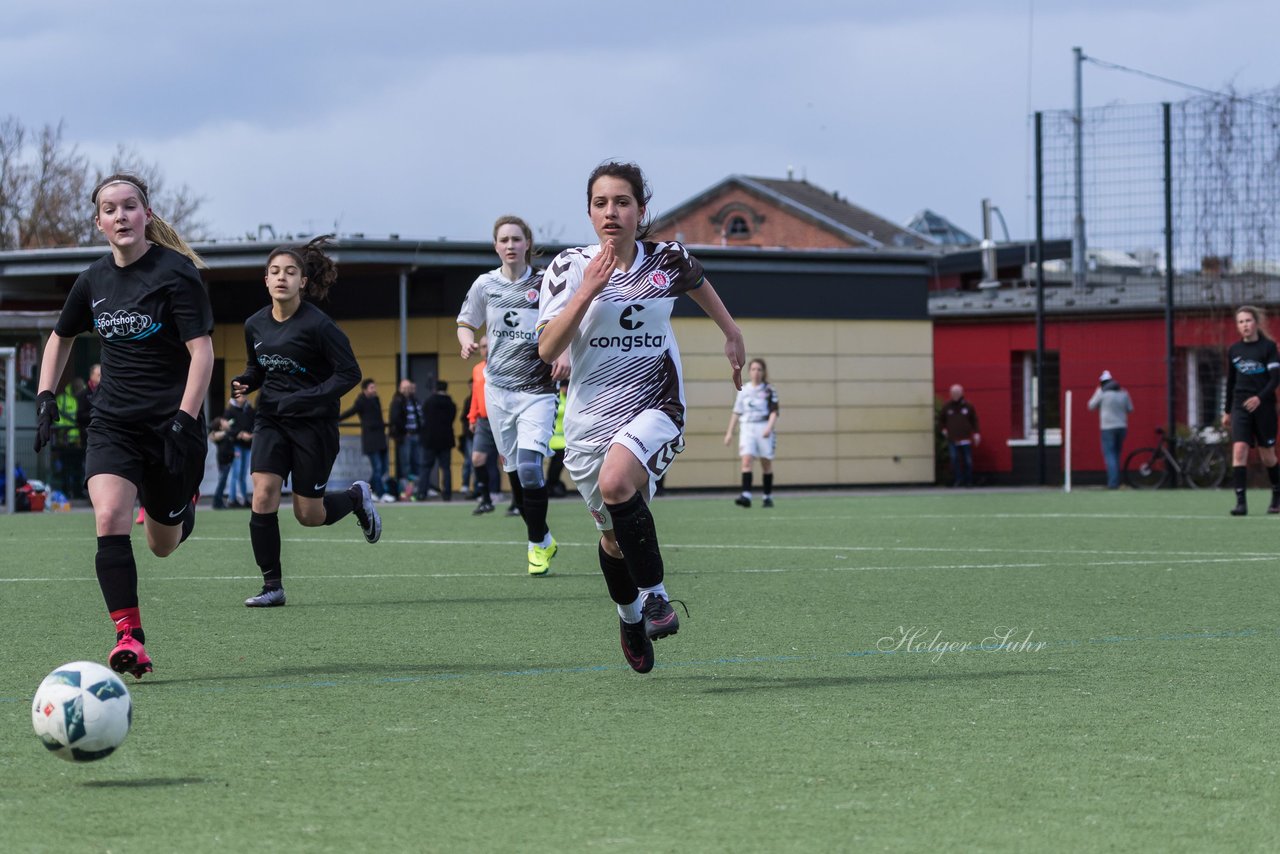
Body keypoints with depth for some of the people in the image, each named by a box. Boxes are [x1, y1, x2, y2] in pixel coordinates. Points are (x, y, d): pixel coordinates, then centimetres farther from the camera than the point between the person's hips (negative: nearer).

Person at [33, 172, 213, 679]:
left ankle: (182, 505, 46)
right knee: (109, 519, -22)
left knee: (162, 546, 9)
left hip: (170, 423, -3)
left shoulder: (176, 272, -11)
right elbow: (61, 339, 22)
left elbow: (202, 351, -14)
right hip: (113, 423, 3)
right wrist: (45, 398, 11)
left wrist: (184, 422, -23)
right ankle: (129, 638, -23)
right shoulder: (94, 280, 5)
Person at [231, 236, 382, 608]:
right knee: (263, 495, -15)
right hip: (271, 420, 4)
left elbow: (349, 373, -14)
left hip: (315, 424, -4)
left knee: (309, 516, 1)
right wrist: (244, 382, -5)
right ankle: (272, 586, -6)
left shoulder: (317, 324, -16)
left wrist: (304, 399, -24)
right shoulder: (255, 325, 1)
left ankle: (356, 496, 35)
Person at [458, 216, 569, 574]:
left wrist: (565, 354, -9)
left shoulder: (546, 283, -1)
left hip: (538, 388, -3)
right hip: (498, 389, 3)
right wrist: (467, 340, -5)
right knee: (514, 471, 5)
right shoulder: (485, 285, 5)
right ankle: (544, 539, 23)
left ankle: (537, 544, -4)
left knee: (529, 466, -18)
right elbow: (465, 323, 18)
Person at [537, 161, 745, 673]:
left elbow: (698, 284, 24)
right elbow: (547, 349, -14)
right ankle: (629, 617, 43)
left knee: (616, 482, -33)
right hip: (591, 415, 2)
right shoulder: (570, 267, -5)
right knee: (613, 535, 14)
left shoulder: (668, 260, -2)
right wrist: (588, 290, -22)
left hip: (654, 406, -2)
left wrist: (732, 335, 33)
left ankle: (655, 593, -19)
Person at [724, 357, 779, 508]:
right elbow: (736, 412, 15)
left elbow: (774, 412, -6)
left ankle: (768, 497, 17)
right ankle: (746, 496, -23)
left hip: (763, 428, -2)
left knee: (766, 464, 6)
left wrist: (769, 428, -21)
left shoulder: (769, 390, -1)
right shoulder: (743, 390, 9)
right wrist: (730, 431, 12)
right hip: (747, 428, 2)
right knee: (746, 460, -14)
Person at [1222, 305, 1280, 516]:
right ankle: (1241, 502, -19)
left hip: (1263, 406, -3)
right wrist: (1227, 411, 17)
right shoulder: (1233, 350, 8)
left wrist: (1260, 398, -25)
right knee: (1239, 449, -15)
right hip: (1240, 407, 3)